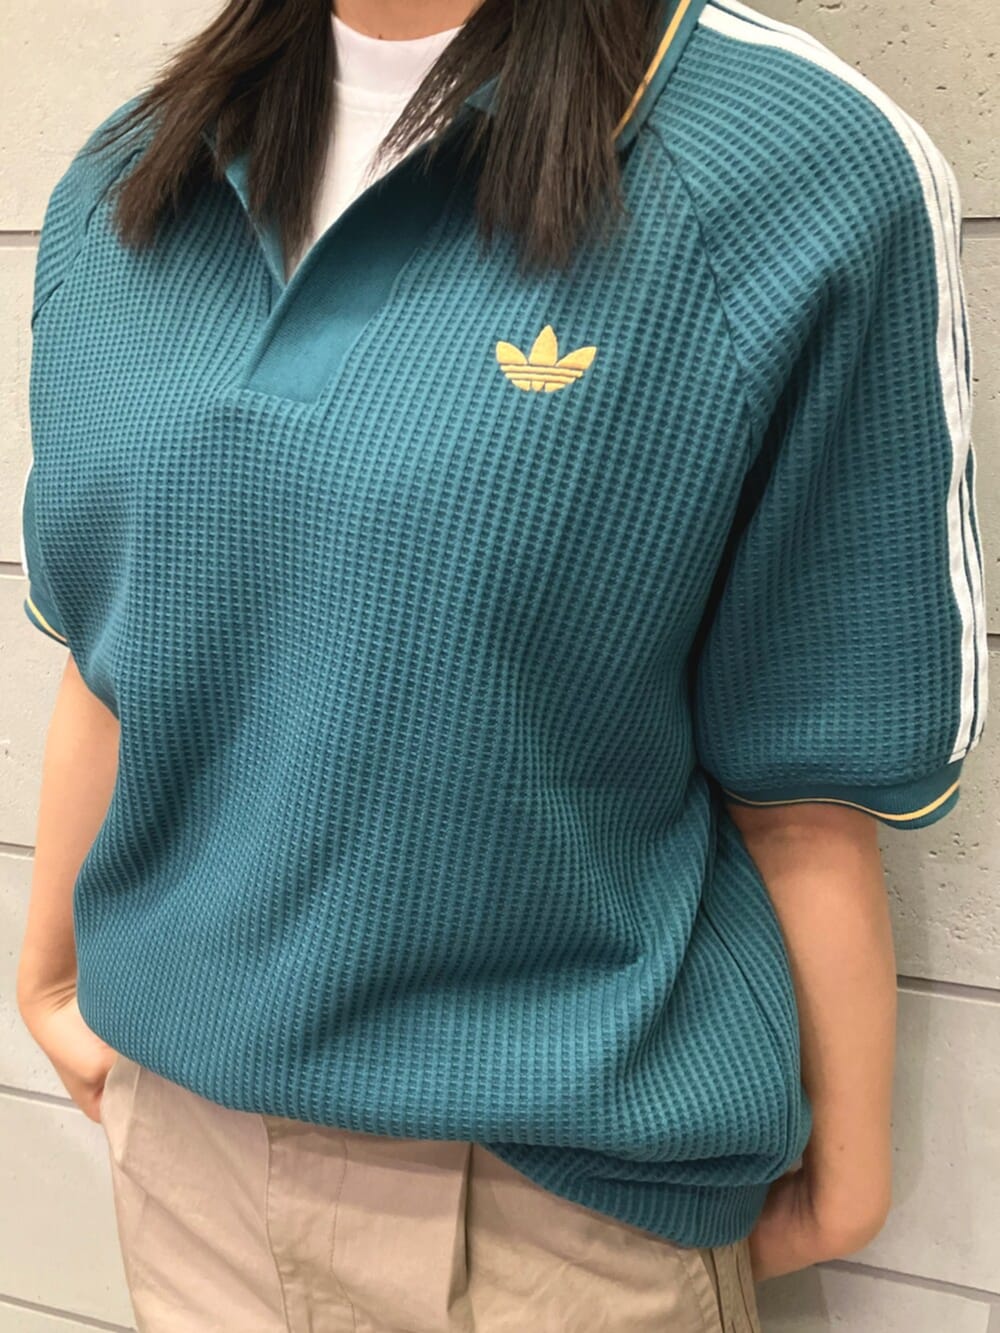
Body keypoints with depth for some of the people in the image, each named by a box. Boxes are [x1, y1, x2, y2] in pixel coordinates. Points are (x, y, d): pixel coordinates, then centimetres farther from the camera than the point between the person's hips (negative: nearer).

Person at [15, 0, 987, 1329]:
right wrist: (49, 973, 18)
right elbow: (107, 661, 10)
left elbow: (806, 794, -13)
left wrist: (845, 1168, -3)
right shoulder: (116, 191, 2)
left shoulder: (806, 168, -16)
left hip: (555, 1191, -4)